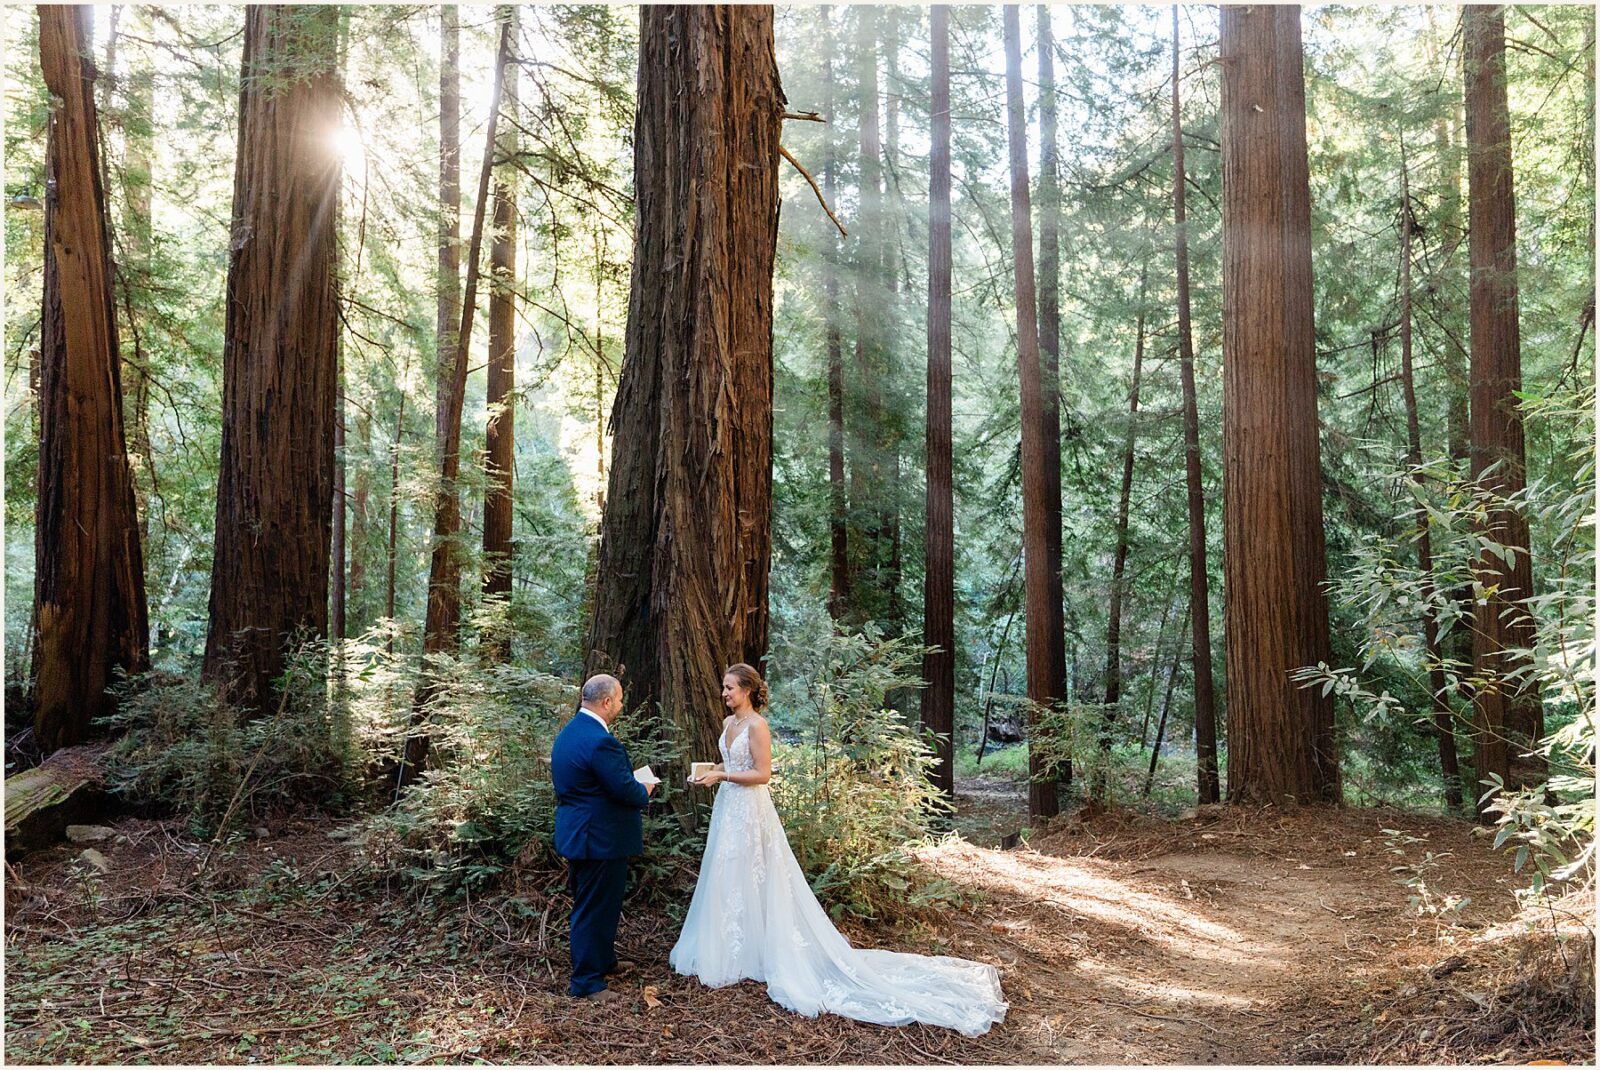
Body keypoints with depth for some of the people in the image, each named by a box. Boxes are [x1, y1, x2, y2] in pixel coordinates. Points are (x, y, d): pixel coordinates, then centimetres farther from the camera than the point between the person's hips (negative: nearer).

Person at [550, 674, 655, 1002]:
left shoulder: (569, 731, 7)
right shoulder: (600, 741, -26)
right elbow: (625, 790, -24)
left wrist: (635, 787, 13)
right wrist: (645, 791, -3)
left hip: (577, 834, 11)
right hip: (600, 837, -10)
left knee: (589, 904, 23)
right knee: (595, 909, 1)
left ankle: (603, 960, 40)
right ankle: (586, 982, 11)